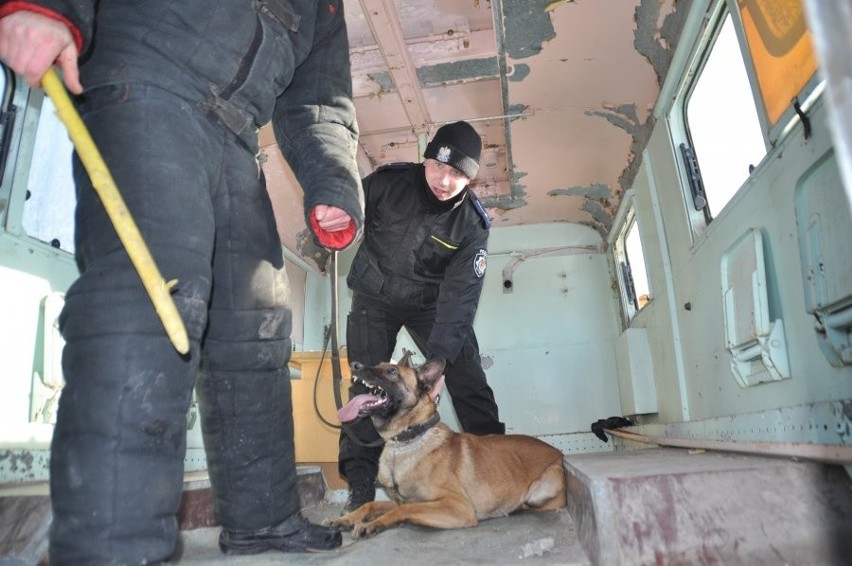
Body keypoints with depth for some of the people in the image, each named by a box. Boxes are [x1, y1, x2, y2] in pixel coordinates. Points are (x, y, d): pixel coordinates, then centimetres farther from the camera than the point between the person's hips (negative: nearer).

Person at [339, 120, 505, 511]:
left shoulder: (472, 223, -21)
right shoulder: (387, 182, -21)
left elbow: (459, 295, -25)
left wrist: (439, 359, -32)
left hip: (432, 302, 0)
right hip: (374, 297, 0)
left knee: (468, 381, -5)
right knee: (365, 385, -4)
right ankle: (361, 484, 6)